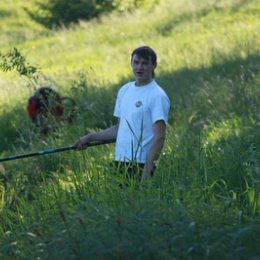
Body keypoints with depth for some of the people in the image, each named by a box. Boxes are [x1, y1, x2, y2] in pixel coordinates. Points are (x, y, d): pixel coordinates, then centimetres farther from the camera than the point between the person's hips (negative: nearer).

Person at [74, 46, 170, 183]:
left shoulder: (157, 96, -9)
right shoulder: (124, 90, 15)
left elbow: (159, 137, -15)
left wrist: (147, 170, -21)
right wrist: (90, 138, 17)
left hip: (140, 165, -7)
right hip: (120, 162, 7)